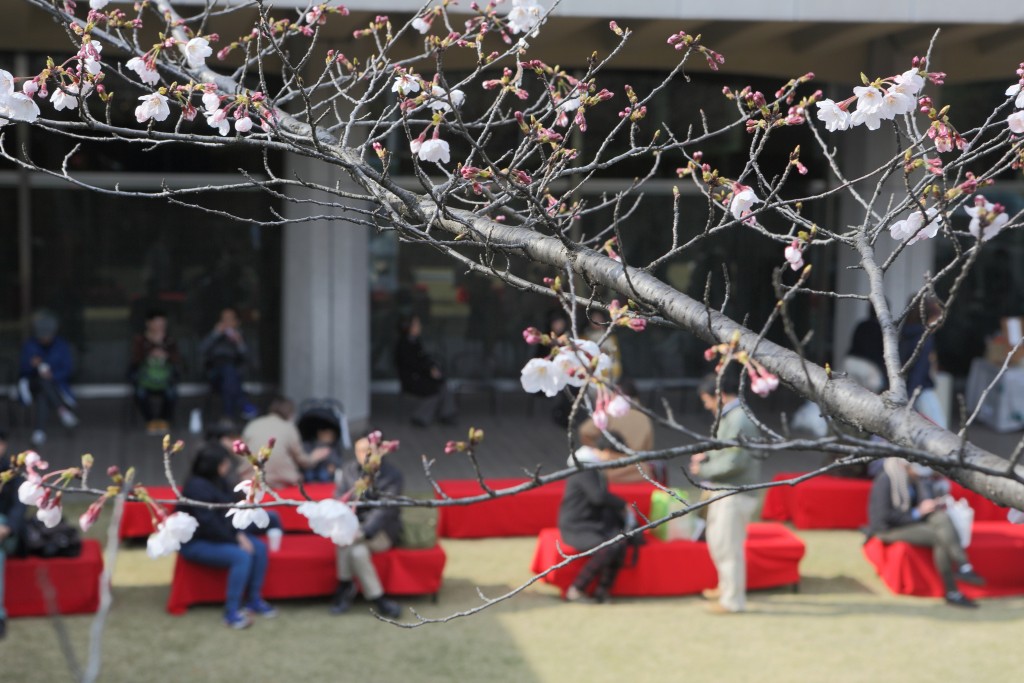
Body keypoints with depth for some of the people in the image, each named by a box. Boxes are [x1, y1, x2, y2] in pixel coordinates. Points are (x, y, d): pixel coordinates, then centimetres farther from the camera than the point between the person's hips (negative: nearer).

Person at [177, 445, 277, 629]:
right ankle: (231, 612, -20)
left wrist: (240, 534, -9)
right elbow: (207, 524, -25)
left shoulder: (220, 482, 6)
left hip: (218, 535, 9)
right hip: (197, 543, -9)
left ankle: (254, 601, 7)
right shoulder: (197, 486, -23)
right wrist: (236, 540, -18)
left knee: (259, 548, -4)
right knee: (242, 556, -26)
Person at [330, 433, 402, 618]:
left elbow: (386, 509, -19)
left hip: (382, 532, -3)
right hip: (355, 524, 3)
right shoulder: (349, 469, 3)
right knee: (358, 551, -34)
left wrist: (364, 532, -33)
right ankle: (378, 599, -23)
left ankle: (345, 587, -15)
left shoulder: (392, 475, -9)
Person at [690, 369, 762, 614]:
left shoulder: (738, 420, -21)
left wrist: (702, 470, -15)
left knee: (729, 546, -1)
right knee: (717, 541, 22)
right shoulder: (729, 416, 11)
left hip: (735, 494, -10)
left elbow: (734, 462, -26)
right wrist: (707, 456, 7)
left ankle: (733, 600, 9)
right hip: (724, 492, 10)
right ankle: (727, 587, 37)